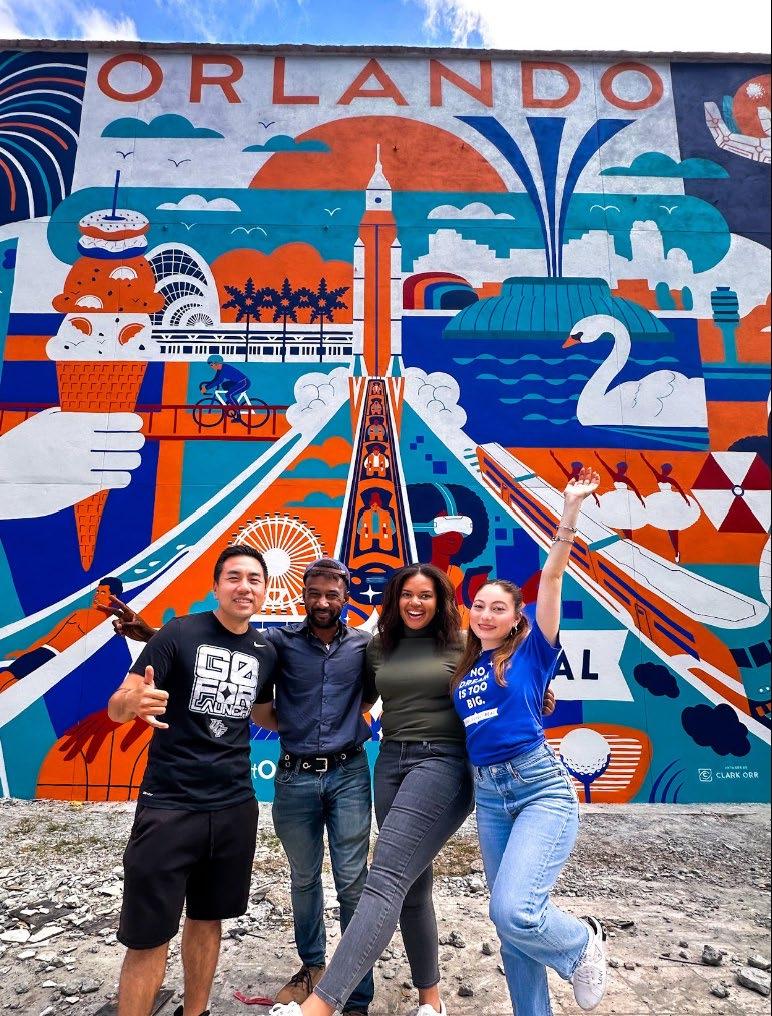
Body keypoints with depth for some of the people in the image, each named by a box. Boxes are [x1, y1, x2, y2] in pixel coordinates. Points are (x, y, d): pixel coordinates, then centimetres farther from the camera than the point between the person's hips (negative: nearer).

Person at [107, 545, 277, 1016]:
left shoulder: (268, 652, 2)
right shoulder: (179, 633, -12)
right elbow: (116, 707, -14)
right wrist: (133, 702, -36)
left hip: (235, 807, 4)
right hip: (170, 806, -4)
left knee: (209, 919, 18)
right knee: (149, 936, 4)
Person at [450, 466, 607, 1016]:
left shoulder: (532, 652, -2)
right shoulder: (463, 671, 11)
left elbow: (552, 577, -13)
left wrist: (571, 509, -20)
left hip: (543, 789, -5)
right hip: (488, 796, 6)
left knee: (514, 910, -19)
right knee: (511, 920, 12)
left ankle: (583, 941, 14)